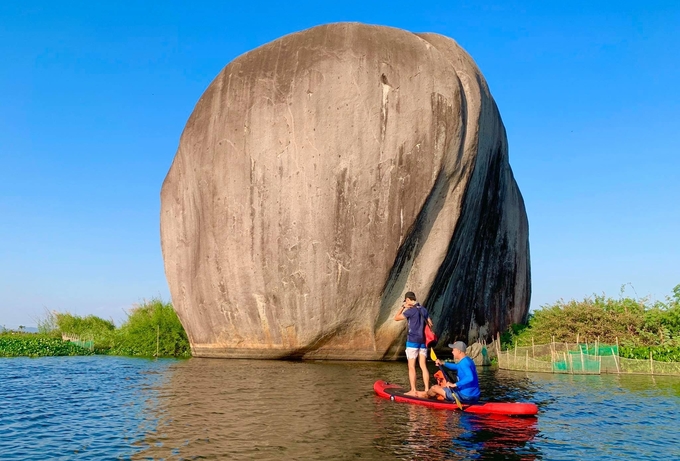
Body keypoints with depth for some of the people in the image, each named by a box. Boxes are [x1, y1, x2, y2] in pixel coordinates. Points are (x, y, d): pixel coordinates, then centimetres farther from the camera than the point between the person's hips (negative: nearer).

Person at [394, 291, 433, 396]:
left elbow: (396, 318, -4)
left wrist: (403, 307, 1)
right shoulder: (423, 309, 10)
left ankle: (413, 390, -1)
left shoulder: (411, 310, -12)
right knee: (423, 366, 7)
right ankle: (427, 390, 6)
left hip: (412, 341, -6)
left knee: (411, 367, -1)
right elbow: (430, 323, 15)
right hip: (423, 341, 7)